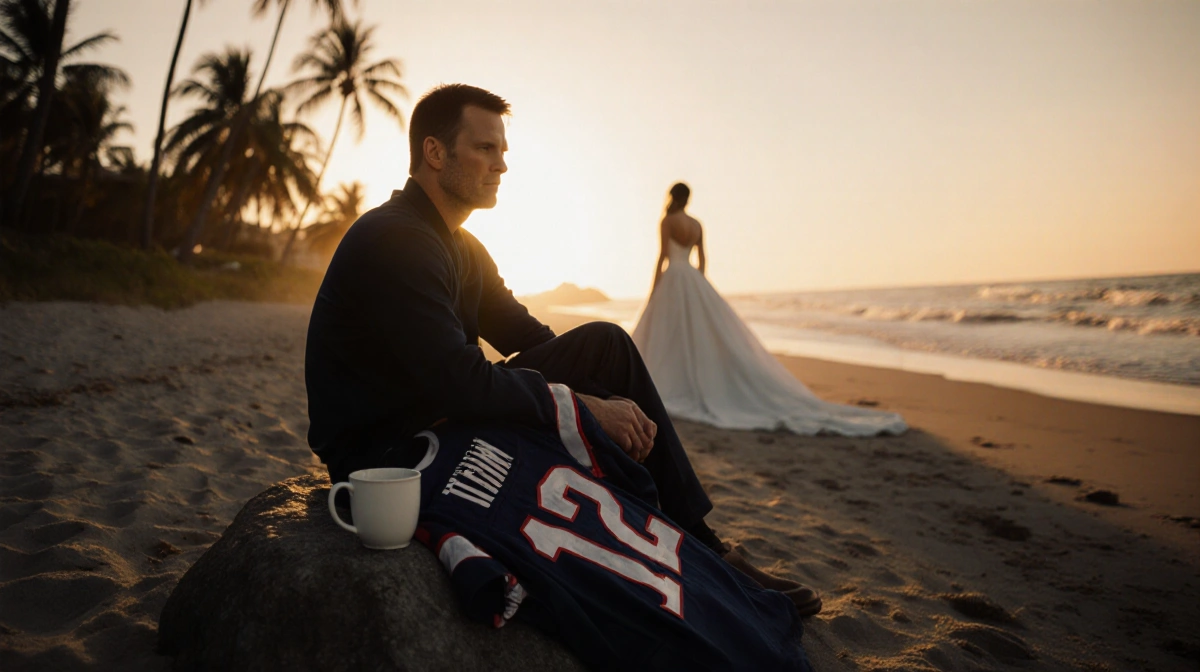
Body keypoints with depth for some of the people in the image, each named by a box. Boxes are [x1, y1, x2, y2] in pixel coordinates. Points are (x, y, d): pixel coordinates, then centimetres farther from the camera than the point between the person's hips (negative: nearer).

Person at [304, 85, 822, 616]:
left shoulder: (459, 247, 13)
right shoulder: (392, 240, -18)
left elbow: (530, 342, 10)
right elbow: (458, 382, -27)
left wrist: (618, 407, -5)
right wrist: (587, 407, -19)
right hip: (389, 460, -9)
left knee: (603, 345, -4)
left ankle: (699, 549, -2)